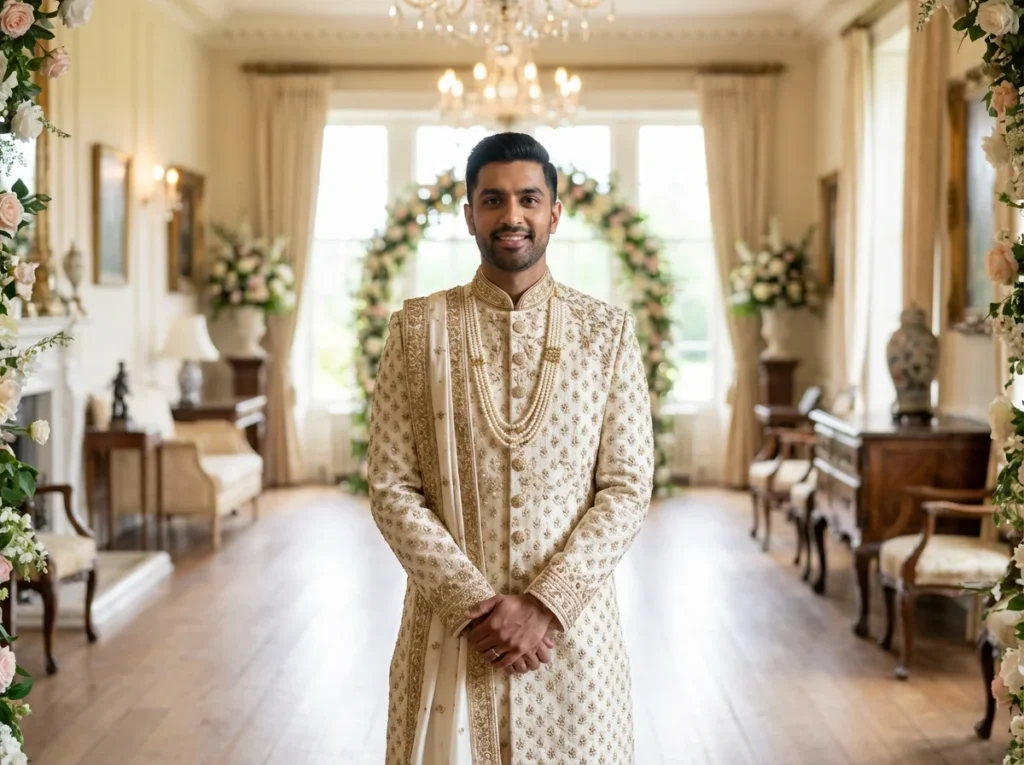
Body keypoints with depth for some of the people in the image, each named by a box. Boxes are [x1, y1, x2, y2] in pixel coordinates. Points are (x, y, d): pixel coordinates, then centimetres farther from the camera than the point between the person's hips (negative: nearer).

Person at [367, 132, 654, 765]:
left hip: (573, 626, 0)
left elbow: (628, 489, -3)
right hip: (449, 625, 0)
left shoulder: (608, 331, 1)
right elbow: (392, 489, -3)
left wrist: (548, 605, -13)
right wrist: (474, 606, -12)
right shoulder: (418, 329, 0)